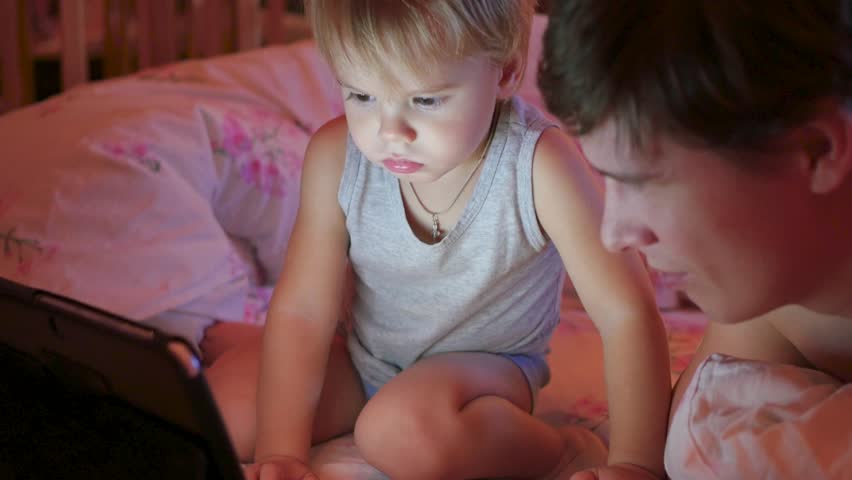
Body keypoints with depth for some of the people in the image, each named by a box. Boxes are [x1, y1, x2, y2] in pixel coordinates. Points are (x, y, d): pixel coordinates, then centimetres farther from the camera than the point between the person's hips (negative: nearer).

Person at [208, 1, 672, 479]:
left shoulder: (538, 166, -29)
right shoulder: (336, 156, -19)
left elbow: (628, 314, -28)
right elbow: (302, 310, -15)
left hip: (485, 364, -4)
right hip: (363, 358, 5)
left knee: (405, 430, -36)